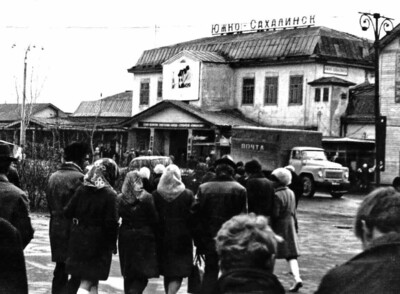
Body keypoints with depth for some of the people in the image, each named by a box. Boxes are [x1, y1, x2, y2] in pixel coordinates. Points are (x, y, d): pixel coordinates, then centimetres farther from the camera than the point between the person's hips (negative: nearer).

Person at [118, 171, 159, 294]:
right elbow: (154, 219, -7)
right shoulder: (146, 197, -11)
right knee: (143, 273, 1)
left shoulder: (120, 198, -3)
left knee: (128, 274, 15)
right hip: (143, 238, -3)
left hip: (125, 238, 3)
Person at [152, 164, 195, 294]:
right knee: (178, 273, 0)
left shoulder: (156, 195, -5)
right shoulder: (188, 194, -8)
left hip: (163, 238, 2)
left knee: (167, 273, 17)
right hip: (182, 238, -2)